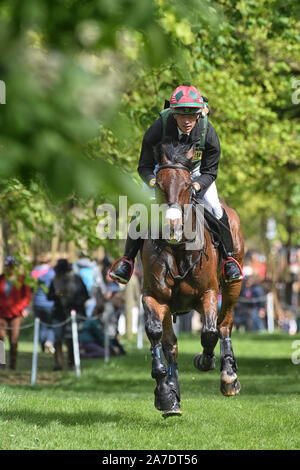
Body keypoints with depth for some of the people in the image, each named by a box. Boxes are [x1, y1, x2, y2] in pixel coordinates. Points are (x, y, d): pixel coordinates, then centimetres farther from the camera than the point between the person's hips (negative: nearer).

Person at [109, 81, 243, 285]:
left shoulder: (208, 133, -29)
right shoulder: (158, 129, -31)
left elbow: (210, 172, -18)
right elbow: (144, 166, -20)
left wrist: (196, 186, -39)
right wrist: (153, 182, -42)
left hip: (197, 174, 0)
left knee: (216, 210, -16)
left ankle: (229, 259, 2)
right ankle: (127, 259, 2)